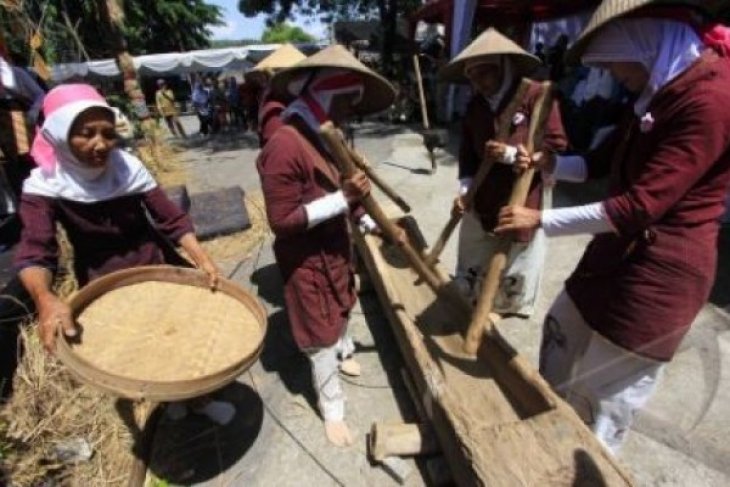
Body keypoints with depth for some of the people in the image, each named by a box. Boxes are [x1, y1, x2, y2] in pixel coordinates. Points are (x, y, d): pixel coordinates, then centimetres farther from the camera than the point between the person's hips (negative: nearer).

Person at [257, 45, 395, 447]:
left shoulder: (324, 136, 1)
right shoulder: (284, 147, -27)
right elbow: (281, 221, -28)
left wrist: (370, 222, 6)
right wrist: (342, 199, -30)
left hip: (335, 245, 9)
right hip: (306, 258, -8)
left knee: (342, 306, 29)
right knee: (321, 332, 8)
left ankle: (344, 352, 59)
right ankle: (332, 409, 30)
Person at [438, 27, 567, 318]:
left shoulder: (537, 95, -11)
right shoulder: (475, 105, 6)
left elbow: (556, 147, -11)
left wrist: (512, 154, -23)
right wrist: (465, 188, -3)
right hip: (481, 204, 6)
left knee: (514, 278, 10)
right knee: (470, 273, 19)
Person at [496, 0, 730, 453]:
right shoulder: (662, 89, 8)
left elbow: (639, 205, -26)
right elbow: (601, 163, 13)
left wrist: (541, 219, -21)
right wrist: (547, 163, -5)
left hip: (660, 268, -10)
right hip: (619, 247, 10)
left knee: (608, 391, 7)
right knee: (561, 328, 25)